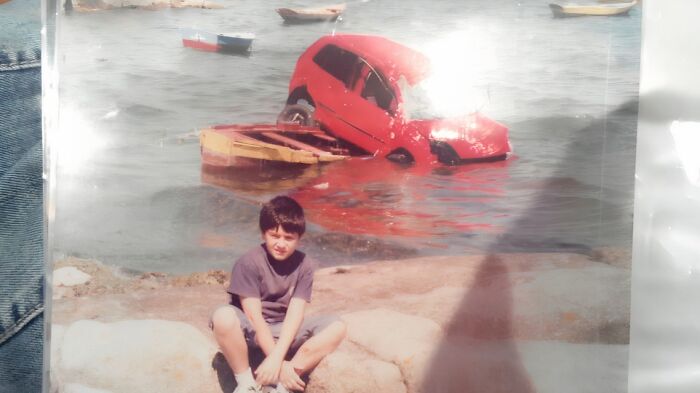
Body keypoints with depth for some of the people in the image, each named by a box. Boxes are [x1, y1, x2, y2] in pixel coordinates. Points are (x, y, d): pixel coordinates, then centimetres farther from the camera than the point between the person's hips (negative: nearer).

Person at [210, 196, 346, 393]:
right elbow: (254, 316, -19)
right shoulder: (248, 262, -16)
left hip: (284, 331, 3)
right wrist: (280, 363, -24)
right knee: (223, 316, -36)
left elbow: (295, 314, -14)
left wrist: (277, 357, -28)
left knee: (336, 327, -18)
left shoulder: (304, 265, -6)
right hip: (251, 330, -3)